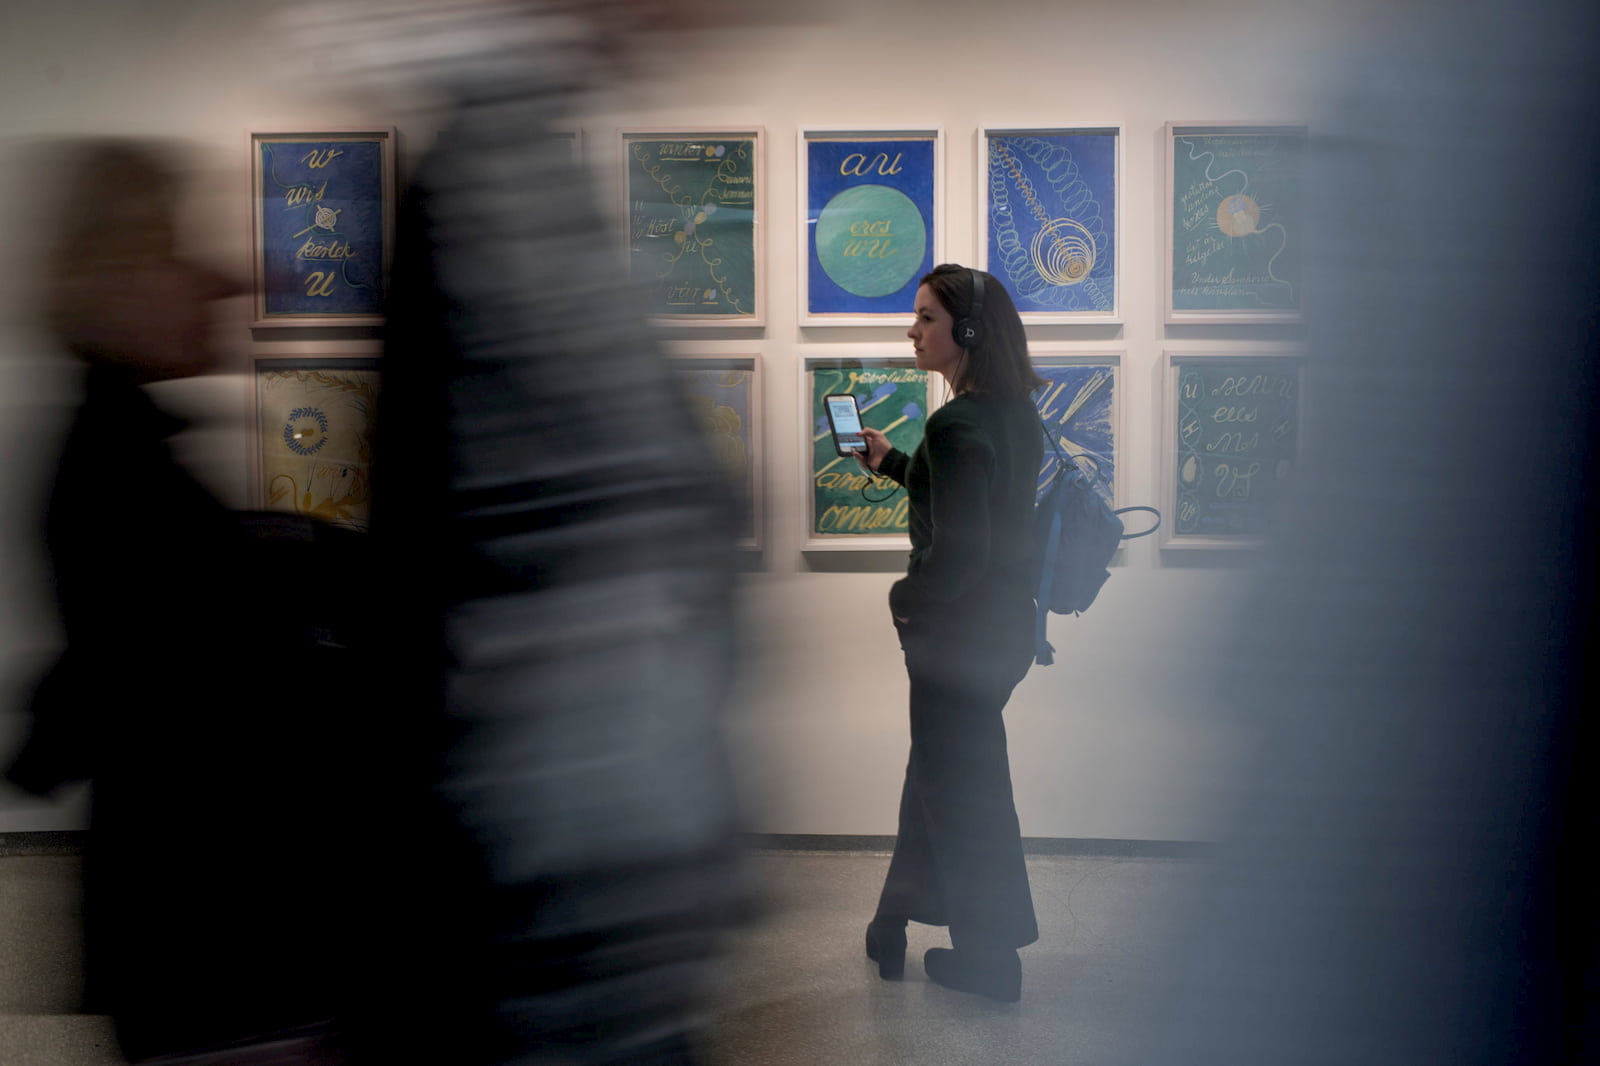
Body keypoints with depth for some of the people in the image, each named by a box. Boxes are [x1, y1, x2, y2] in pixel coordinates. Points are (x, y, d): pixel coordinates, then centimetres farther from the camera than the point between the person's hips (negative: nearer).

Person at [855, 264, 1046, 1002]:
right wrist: (892, 463, 23)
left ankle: (987, 961, 22)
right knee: (941, 775, 21)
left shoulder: (956, 425, -25)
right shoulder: (1016, 413, 4)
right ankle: (898, 927, 37)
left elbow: (958, 554, -27)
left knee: (958, 790, 7)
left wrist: (903, 597, -10)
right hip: (1008, 622, 9)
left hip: (962, 636, -9)